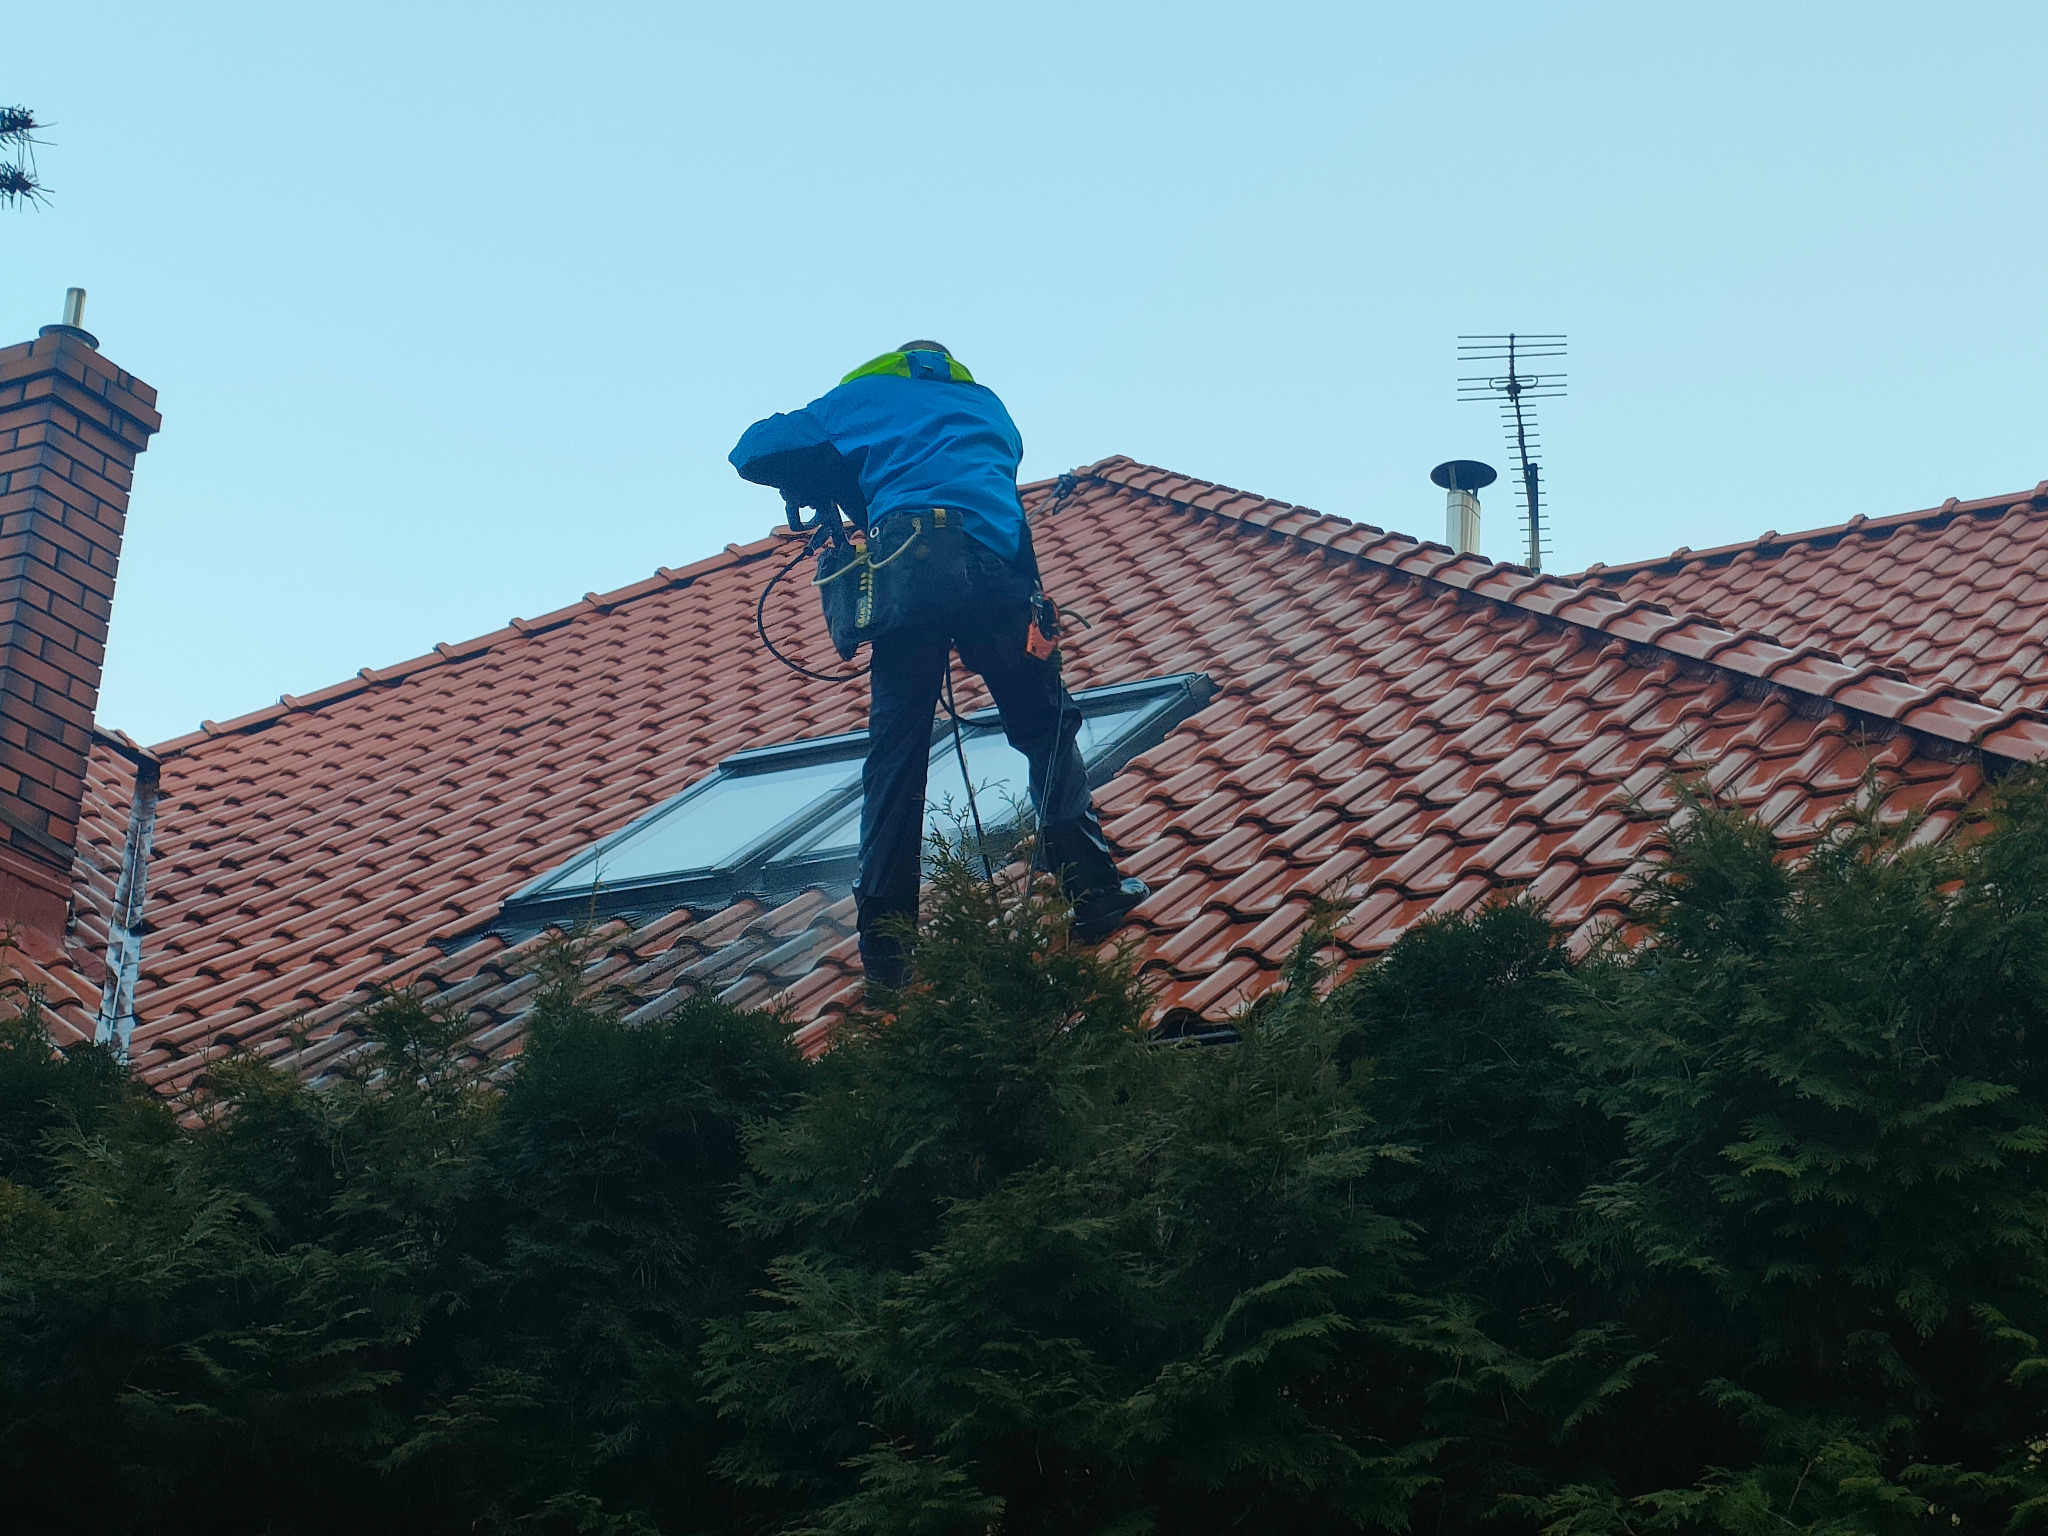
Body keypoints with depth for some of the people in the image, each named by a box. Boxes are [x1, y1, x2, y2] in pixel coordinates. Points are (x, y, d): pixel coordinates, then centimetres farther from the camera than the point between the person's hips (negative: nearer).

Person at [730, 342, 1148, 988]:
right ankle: (1093, 890, 4)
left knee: (894, 753, 4)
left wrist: (823, 487, 36)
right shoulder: (983, 401, 33)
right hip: (992, 565, 0)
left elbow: (754, 452, 22)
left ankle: (885, 941, 0)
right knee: (1045, 728, 12)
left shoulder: (861, 396, 26)